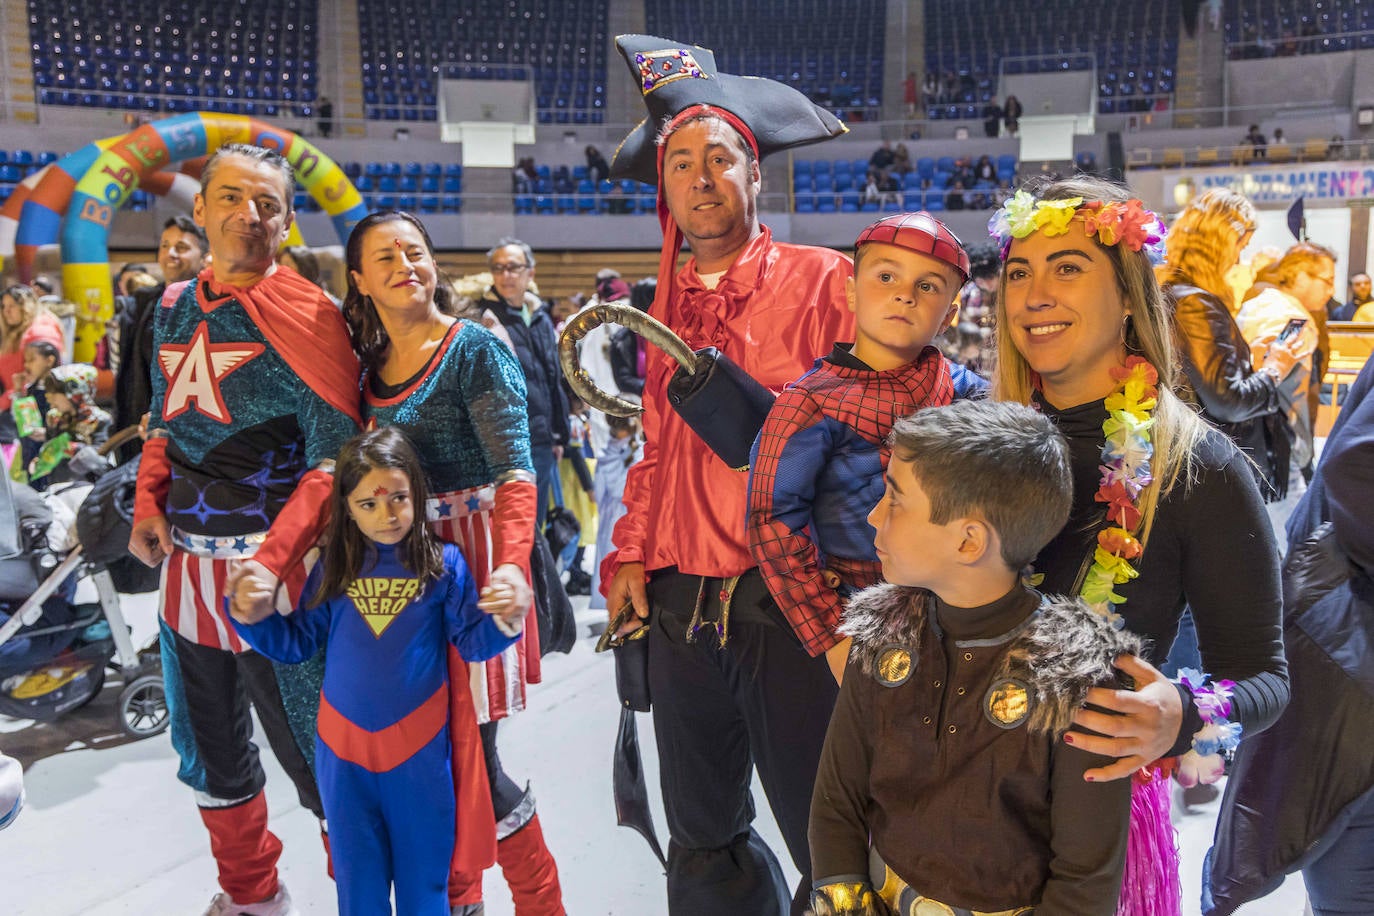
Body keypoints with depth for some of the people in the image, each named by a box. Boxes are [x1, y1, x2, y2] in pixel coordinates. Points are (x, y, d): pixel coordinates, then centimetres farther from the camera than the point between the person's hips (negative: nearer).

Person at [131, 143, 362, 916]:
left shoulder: (305, 315, -11)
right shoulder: (175, 308, 10)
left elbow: (336, 456, -17)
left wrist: (273, 556, -27)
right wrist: (148, 504, 3)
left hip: (271, 568, -7)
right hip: (185, 563, 7)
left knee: (311, 752, 2)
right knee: (208, 750, 21)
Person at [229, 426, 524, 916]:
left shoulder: (444, 563, -8)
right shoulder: (333, 568, -1)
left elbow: (471, 642, -7)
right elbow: (297, 643, 6)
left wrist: (504, 620, -26)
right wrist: (253, 618, -9)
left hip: (419, 752, -2)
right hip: (344, 751, 2)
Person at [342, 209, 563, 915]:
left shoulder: (475, 348, -10)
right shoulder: (372, 361, 11)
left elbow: (515, 469, -19)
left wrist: (512, 563, -35)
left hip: (470, 553, -6)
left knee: (469, 754, -3)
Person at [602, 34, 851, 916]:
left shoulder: (823, 281, -6)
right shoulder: (667, 309, 12)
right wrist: (630, 558, 8)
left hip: (788, 608, -5)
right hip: (681, 610, 6)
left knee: (828, 839, 8)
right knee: (704, 841, 20)